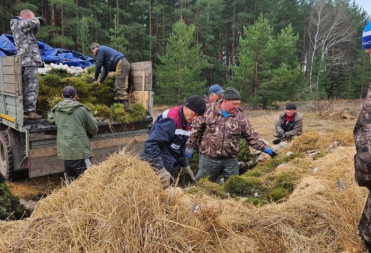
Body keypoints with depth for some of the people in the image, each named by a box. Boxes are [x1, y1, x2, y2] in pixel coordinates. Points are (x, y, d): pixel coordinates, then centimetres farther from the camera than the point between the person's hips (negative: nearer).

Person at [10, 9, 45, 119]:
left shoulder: (16, 27, 22)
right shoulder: (20, 23, -7)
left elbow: (32, 33, 25)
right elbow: (34, 22, -23)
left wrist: (37, 25, 9)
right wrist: (38, 19, 0)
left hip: (24, 61, 10)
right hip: (29, 60, -10)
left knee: (27, 87, 12)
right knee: (32, 87, -10)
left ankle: (26, 110, 16)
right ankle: (31, 111, -10)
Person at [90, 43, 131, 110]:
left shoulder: (100, 50, 4)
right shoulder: (104, 50, 33)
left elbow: (98, 65, 0)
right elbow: (105, 69, 30)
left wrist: (95, 77, 13)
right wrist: (100, 81, 26)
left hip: (121, 64, -10)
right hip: (124, 64, 10)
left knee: (120, 87, -17)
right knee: (117, 87, 12)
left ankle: (125, 106, -25)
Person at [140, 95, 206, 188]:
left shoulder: (187, 122, 7)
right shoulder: (171, 120, -23)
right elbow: (151, 144, -30)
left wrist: (186, 166, 15)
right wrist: (161, 170, -30)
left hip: (168, 165, 9)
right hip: (154, 165, -9)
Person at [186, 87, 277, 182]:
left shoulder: (241, 117, 0)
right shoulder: (209, 111, -6)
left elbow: (252, 136, 3)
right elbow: (196, 128, 1)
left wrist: (265, 148, -7)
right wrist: (190, 146, 1)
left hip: (230, 160, 2)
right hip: (208, 158, -2)